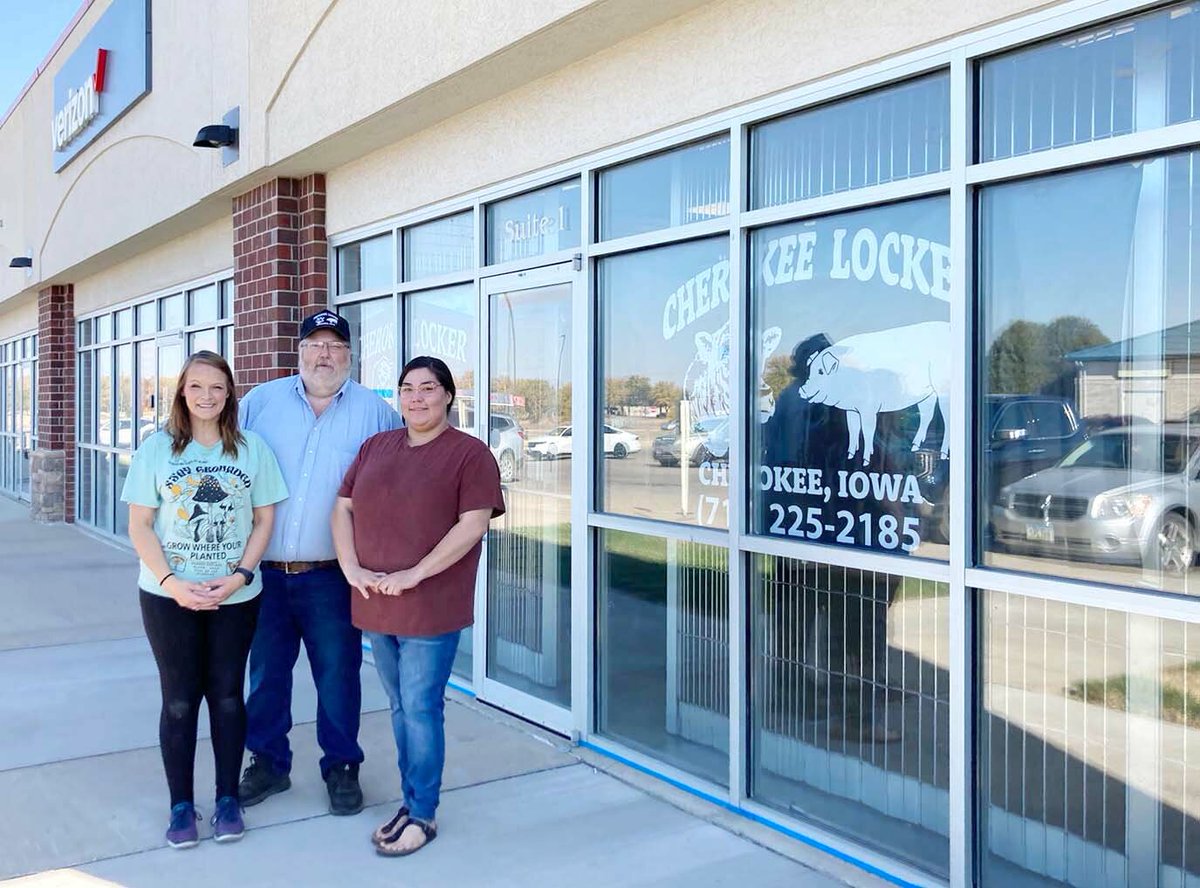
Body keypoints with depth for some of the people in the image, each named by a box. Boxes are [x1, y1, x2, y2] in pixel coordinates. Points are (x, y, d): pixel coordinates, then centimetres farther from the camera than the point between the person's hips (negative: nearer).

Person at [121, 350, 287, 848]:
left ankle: (228, 799, 21)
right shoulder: (156, 449, -2)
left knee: (227, 694, 8)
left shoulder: (252, 449, 0)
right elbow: (140, 526, -2)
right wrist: (172, 582, -14)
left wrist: (239, 576, -11)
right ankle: (181, 805, 18)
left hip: (235, 596, 1)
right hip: (168, 595, 0)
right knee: (179, 699, 6)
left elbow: (264, 520, 2)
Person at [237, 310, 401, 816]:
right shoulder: (260, 402, 5)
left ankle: (341, 766, 24)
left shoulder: (375, 413, 0)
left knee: (337, 673, 7)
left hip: (331, 577, -2)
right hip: (263, 572, 2)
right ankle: (268, 763, 30)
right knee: (265, 673, 13)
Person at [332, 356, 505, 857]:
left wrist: (414, 574, -18)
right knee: (400, 707, 14)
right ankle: (413, 800, 27)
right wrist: (351, 567, -6)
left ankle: (422, 814, 13)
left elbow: (473, 524, -14)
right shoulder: (375, 447, 12)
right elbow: (343, 507, 10)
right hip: (376, 604, 6)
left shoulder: (470, 453, -6)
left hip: (431, 606, -5)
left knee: (421, 709, 0)